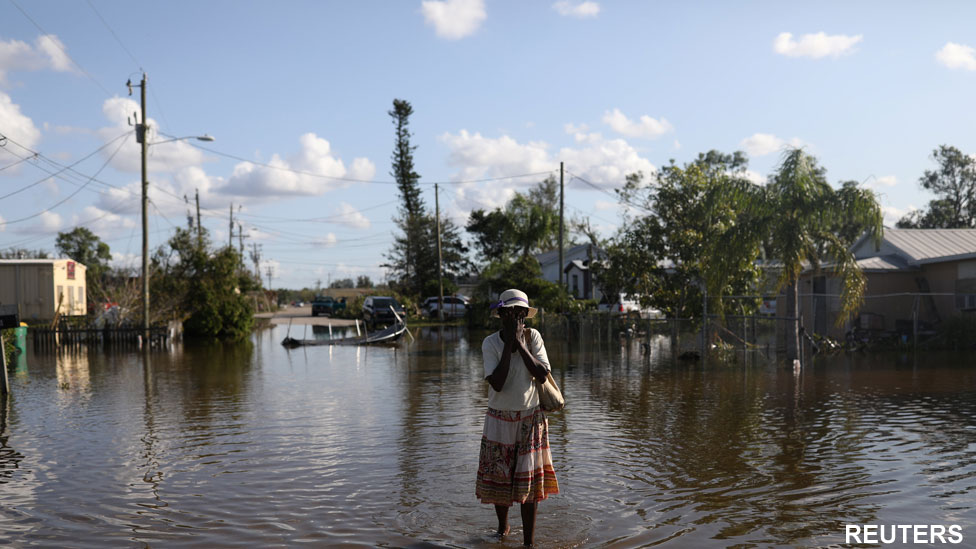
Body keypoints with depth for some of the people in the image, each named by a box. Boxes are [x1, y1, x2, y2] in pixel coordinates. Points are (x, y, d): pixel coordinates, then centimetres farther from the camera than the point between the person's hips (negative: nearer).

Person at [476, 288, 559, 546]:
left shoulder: (533, 336, -7)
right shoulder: (491, 343, -11)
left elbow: (542, 375, -18)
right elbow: (497, 383, -23)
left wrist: (520, 344, -21)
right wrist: (508, 342, -23)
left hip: (531, 420, 0)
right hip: (500, 419, 0)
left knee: (529, 480, 2)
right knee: (499, 476, 9)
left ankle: (528, 540, 11)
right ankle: (503, 528, 35)